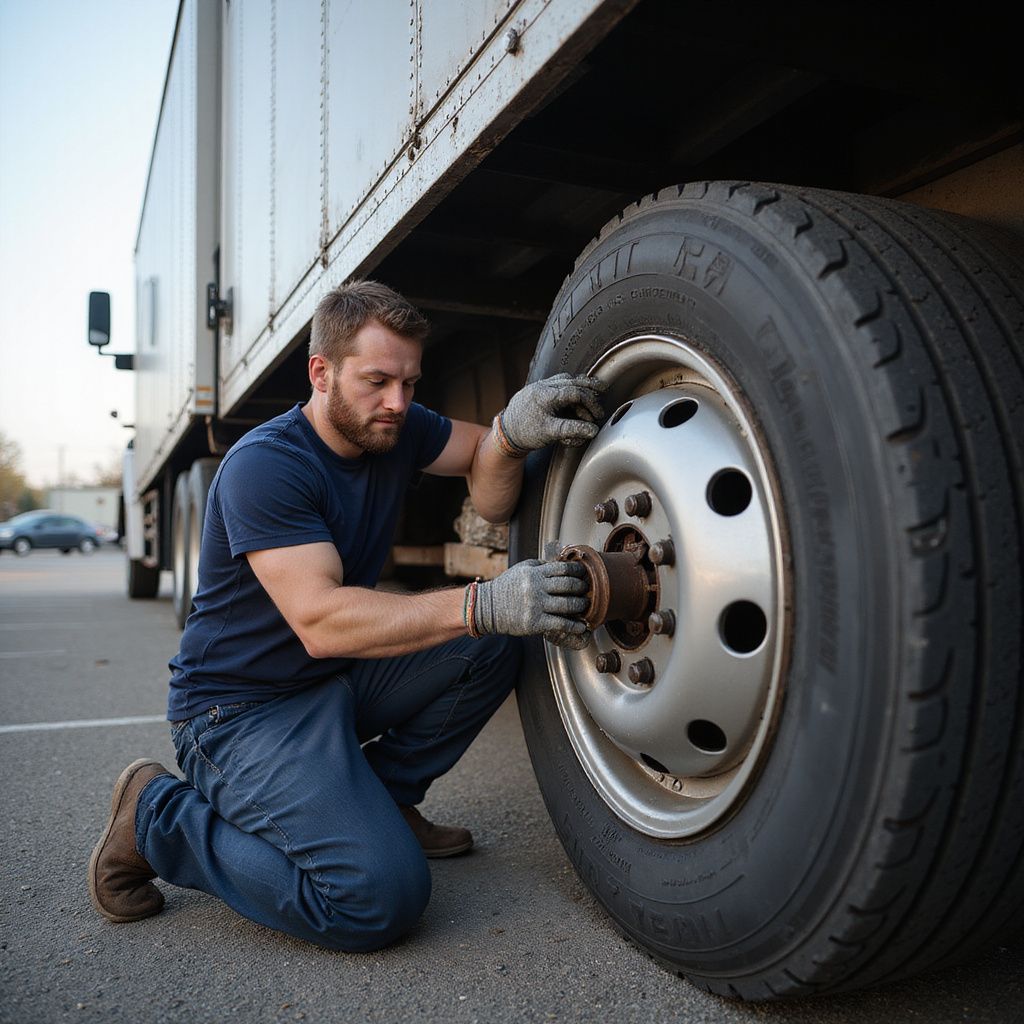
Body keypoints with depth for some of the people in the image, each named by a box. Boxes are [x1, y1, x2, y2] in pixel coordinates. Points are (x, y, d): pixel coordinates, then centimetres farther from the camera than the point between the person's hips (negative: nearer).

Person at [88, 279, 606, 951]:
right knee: (380, 897, -22)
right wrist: (484, 605, -43)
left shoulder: (395, 429, 1)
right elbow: (320, 619, -33)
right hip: (243, 708, -7)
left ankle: (380, 794, 6)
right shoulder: (263, 466, -23)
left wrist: (512, 430, -29)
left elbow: (490, 491, -4)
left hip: (342, 677, 8)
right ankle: (160, 816, -2)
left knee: (492, 644, -10)